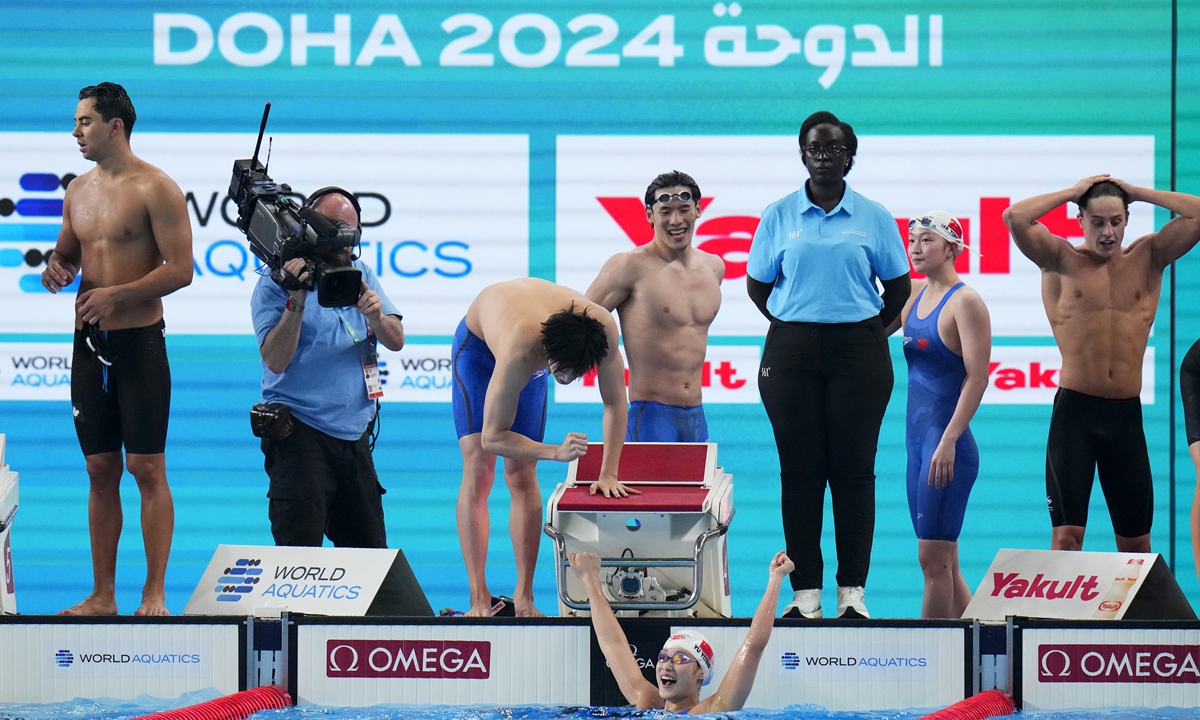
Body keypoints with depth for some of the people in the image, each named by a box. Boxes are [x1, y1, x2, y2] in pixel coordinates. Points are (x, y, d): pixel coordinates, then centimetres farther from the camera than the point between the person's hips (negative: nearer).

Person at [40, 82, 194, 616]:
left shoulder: (155, 188, -9)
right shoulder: (79, 190, 12)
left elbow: (181, 269, -14)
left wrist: (117, 294, -21)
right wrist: (56, 269, -1)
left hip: (139, 341, -6)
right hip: (89, 343, 7)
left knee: (147, 470, -5)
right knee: (100, 470, 9)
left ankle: (155, 594, -1)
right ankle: (102, 596, 13)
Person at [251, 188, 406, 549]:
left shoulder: (361, 275, 12)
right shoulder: (276, 282, -4)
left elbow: (396, 341, 3)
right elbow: (275, 360, -15)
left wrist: (375, 316, -18)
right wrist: (297, 299, -24)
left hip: (355, 434, 6)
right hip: (302, 435, -6)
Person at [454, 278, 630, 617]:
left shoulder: (604, 329, -36)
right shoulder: (519, 354, -47)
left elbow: (615, 403, -20)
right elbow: (492, 437, -37)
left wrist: (608, 475, -20)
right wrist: (556, 452, -47)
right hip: (478, 344, -4)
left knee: (522, 476, -2)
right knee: (478, 470, -14)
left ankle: (524, 597, -1)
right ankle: (479, 598, -14)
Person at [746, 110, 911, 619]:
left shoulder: (873, 218, 6)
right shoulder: (779, 217, 6)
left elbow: (898, 287, 11)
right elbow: (757, 285, 12)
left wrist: (868, 331, 5)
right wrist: (793, 326, 5)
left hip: (858, 352, 0)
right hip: (792, 352, 1)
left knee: (854, 470, -1)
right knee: (800, 471, 0)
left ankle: (852, 592, 4)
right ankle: (805, 591, 5)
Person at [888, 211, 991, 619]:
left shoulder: (965, 302, -10)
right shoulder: (912, 294, 13)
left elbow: (977, 377, -15)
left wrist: (949, 441, -21)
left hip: (948, 443, -8)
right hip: (917, 436, 8)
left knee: (934, 558, -9)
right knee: (943, 562, 9)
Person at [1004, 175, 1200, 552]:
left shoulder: (1148, 257, 10)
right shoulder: (1061, 259, 4)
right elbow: (1014, 217, -12)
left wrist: (1137, 192, 3)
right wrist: (1072, 192, -1)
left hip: (1127, 414, 3)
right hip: (1074, 411, -3)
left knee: (1136, 543, 7)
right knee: (1066, 536, -9)